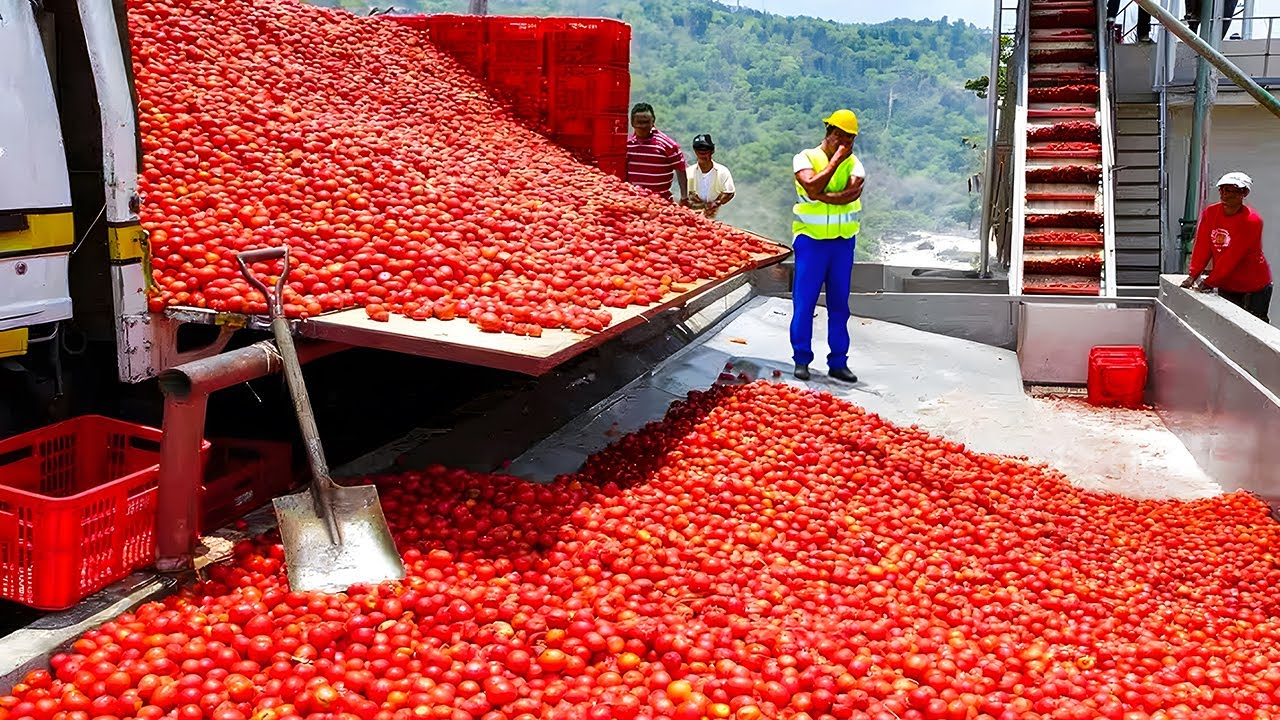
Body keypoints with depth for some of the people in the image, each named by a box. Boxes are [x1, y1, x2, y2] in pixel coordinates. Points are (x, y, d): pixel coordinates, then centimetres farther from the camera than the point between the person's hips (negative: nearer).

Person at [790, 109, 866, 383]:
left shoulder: (853, 162, 7)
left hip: (844, 241, 3)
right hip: (811, 240, -3)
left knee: (839, 303, 6)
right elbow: (813, 187, -21)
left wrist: (822, 197, -21)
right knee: (804, 301, -2)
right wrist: (835, 160, -16)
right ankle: (802, 360, 8)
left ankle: (838, 362, 13)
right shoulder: (806, 158, -2)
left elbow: (854, 191, -13)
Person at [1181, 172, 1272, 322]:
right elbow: (1202, 247, -4)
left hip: (1254, 288, -5)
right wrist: (1193, 275, -12)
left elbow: (1233, 256, -23)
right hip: (1226, 286, 5)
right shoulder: (1210, 213, -3)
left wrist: (1210, 282, -23)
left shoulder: (1252, 220, -20)